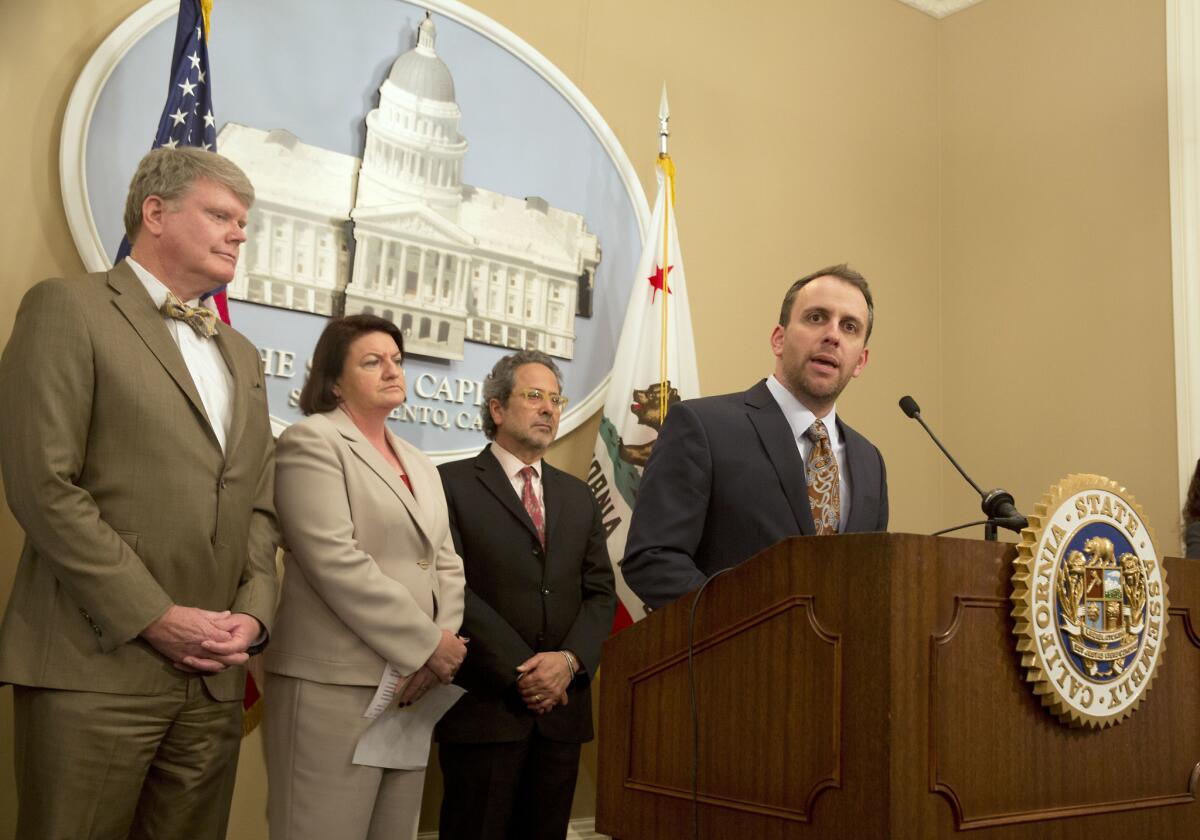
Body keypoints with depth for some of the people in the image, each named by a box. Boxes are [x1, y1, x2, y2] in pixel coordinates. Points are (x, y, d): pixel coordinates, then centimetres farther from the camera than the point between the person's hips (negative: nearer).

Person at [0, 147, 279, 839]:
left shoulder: (243, 355, 20)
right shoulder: (69, 307, -1)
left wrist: (254, 611, 0)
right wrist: (155, 618, -13)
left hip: (215, 678, 6)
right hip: (97, 668, -6)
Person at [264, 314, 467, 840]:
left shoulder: (421, 466, 20)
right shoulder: (313, 441, -4)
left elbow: (447, 565, 14)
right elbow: (334, 561, -16)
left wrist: (442, 644, -5)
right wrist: (428, 645, -14)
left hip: (413, 682, 7)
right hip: (334, 685, -7)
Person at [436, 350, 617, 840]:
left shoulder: (577, 495, 16)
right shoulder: (453, 483, -1)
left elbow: (601, 593, 10)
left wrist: (570, 660, -8)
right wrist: (519, 672, -14)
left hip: (562, 707, 5)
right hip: (485, 707, -5)